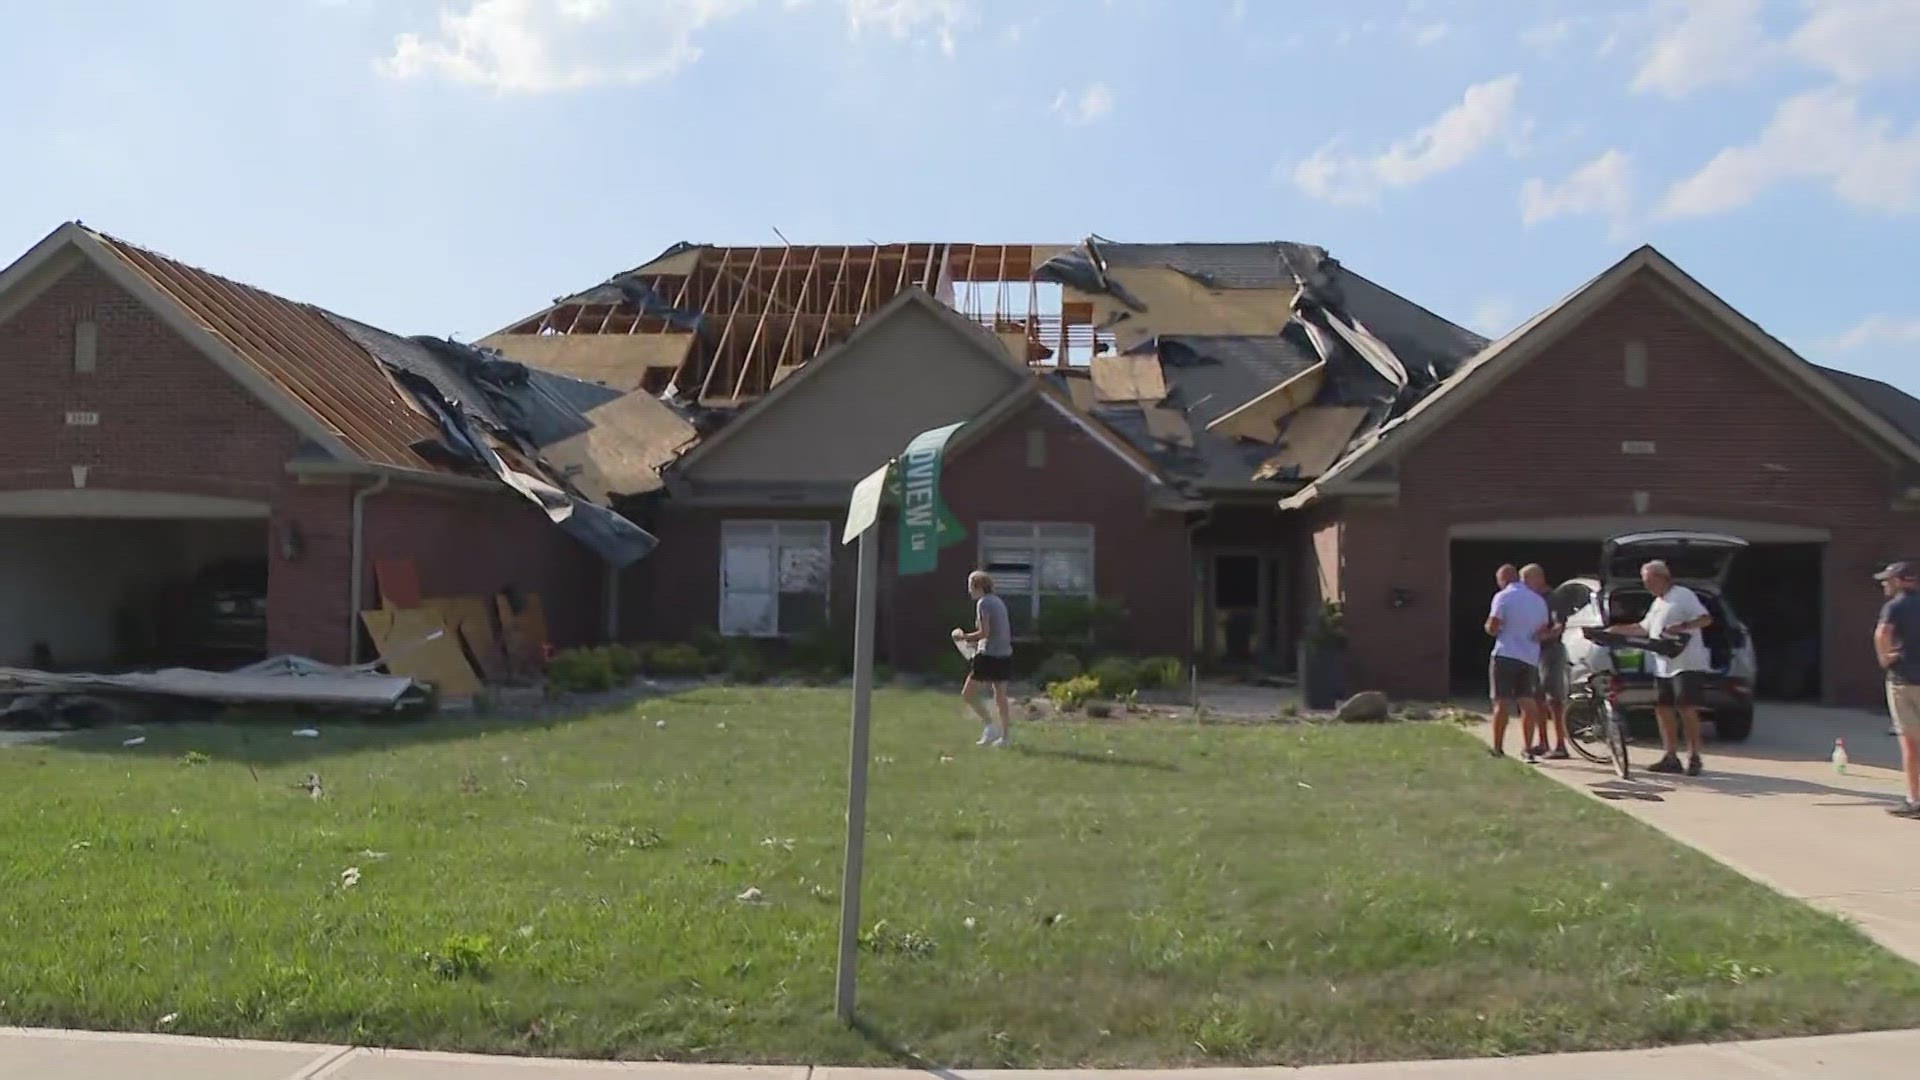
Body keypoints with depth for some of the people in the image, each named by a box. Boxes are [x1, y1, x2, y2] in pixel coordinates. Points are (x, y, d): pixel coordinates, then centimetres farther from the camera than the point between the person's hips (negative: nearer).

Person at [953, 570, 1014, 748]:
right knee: (1001, 697, 13)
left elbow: (984, 632, -18)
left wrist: (964, 637, -5)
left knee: (968, 695, 0)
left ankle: (991, 726, -6)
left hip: (988, 655, -8)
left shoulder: (983, 603, -11)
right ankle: (1005, 736, 14)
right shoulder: (998, 601, 14)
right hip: (1005, 654, 9)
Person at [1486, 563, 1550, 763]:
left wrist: (1488, 626, 7)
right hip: (1530, 658, 5)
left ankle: (1497, 750, 1)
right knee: (1528, 704, 7)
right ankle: (1527, 750, 3)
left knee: (1502, 703, -1)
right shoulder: (1538, 600, 12)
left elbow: (1492, 628, -14)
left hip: (1505, 656, -5)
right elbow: (1543, 631, 15)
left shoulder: (1503, 597, -8)